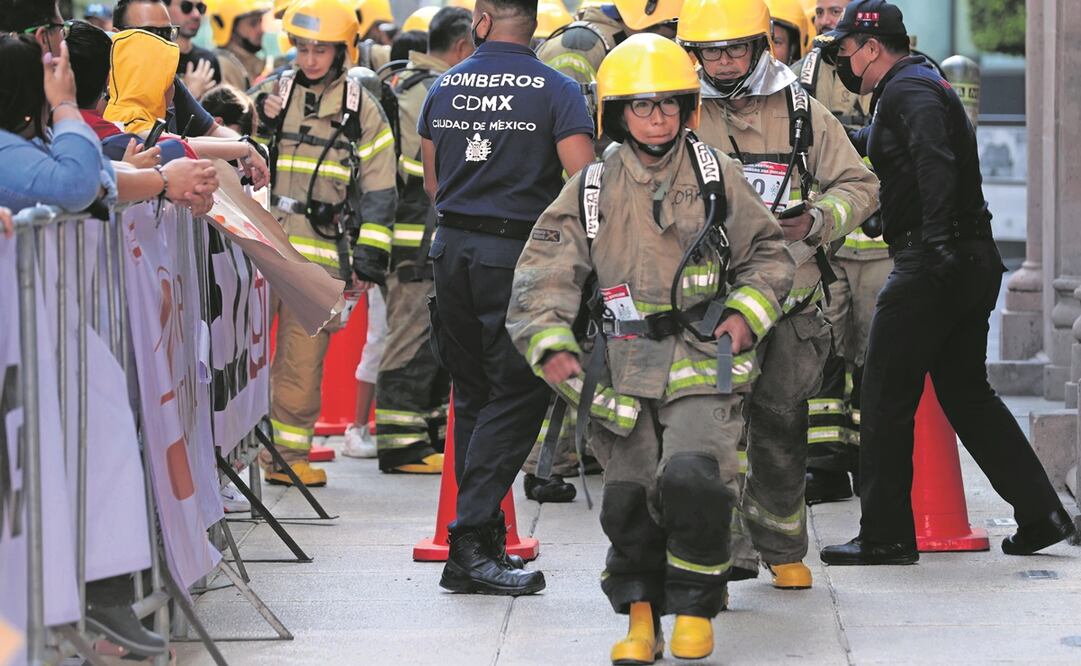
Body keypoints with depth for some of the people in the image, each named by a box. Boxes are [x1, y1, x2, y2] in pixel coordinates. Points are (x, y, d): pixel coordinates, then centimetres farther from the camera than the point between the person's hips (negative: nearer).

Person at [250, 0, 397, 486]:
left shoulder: (362, 108, 7)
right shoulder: (272, 94, 10)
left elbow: (378, 188, 7)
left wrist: (370, 256, 2)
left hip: (320, 251, -1)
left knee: (303, 360, 1)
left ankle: (288, 453, 9)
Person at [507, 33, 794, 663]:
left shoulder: (717, 174, 5)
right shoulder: (592, 189, 6)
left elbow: (767, 252, 13)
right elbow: (546, 272, 3)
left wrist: (746, 313, -2)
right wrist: (551, 344, -11)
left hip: (703, 358, -2)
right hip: (625, 366, 2)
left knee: (691, 477, -21)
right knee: (629, 497, 2)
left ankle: (695, 607, -1)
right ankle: (641, 613, 22)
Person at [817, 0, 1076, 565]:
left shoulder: (907, 91, -11)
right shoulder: (921, 86, 21)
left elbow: (934, 161, -27)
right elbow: (871, 145, 36)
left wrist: (937, 240, -35)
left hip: (933, 264, -10)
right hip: (974, 261, 10)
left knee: (884, 398, -3)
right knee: (966, 394, 15)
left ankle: (885, 536, 1)